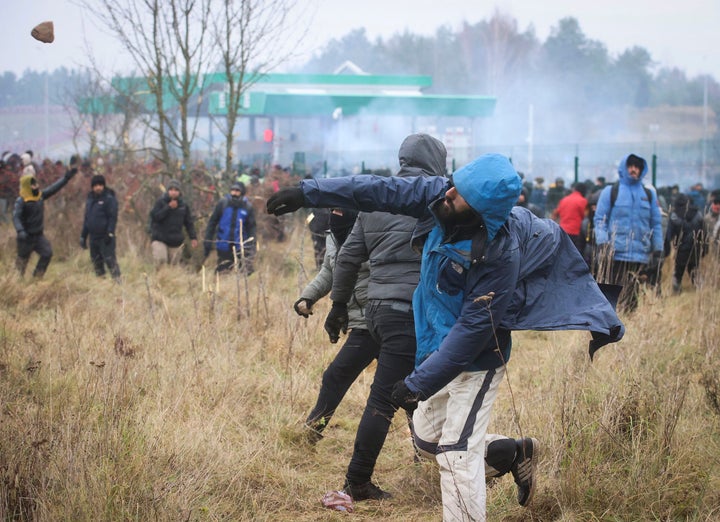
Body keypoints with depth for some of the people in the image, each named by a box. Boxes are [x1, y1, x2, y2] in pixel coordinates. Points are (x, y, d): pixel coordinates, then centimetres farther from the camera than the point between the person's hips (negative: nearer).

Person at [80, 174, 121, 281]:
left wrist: (110, 233, -21)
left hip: (105, 237, -7)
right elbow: (86, 219, 22)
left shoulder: (109, 199, -5)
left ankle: (117, 280, -15)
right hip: (93, 237, 7)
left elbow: (113, 217, -12)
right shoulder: (90, 200, 16)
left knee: (110, 259, -13)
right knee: (96, 262, 9)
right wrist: (83, 236, 19)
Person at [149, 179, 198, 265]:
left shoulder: (183, 205, 6)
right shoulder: (160, 202, -2)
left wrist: (193, 237, 2)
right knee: (161, 260, -20)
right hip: (159, 239, -3)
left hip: (175, 242, 3)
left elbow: (189, 222, 11)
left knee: (173, 263, 2)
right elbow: (155, 216, -13)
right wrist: (169, 207, -16)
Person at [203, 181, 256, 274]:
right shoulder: (222, 203, -1)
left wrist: (251, 245, -9)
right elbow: (212, 222, 4)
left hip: (241, 246, -1)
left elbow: (252, 228, 1)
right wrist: (207, 241, -1)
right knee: (222, 271, 7)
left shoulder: (248, 207, 0)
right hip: (224, 247, 1)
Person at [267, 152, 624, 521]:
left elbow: (473, 329, -28)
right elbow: (382, 191, -7)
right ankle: (517, 453, 38)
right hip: (438, 347, 8)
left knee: (456, 455, -10)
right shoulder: (443, 195, -15)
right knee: (428, 438, 20)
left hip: (476, 360, -8)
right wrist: (309, 193, -7)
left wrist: (419, 383, -23)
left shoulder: (500, 254, -33)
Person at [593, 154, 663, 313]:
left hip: (640, 256, 2)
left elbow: (656, 224, 16)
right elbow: (599, 219, 2)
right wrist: (602, 245, -11)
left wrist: (658, 252, 9)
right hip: (614, 255, -2)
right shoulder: (610, 192, 7)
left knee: (632, 299, 2)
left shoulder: (649, 194, 15)